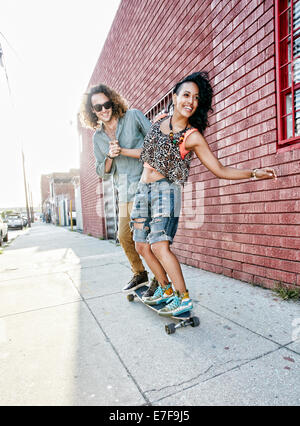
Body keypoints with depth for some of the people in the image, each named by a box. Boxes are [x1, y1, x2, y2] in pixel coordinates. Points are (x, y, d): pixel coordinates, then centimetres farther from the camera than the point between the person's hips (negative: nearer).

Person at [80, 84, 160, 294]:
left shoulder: (133, 116, -1)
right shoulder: (98, 137, 13)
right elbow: (102, 172, 14)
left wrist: (123, 151, -12)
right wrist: (110, 156, -7)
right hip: (125, 191, 6)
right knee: (124, 236, 10)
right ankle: (140, 274, 30)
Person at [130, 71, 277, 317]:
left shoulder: (193, 136, -6)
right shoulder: (159, 122, 9)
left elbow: (220, 170, -5)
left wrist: (254, 173, -14)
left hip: (166, 189, -6)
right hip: (143, 189, 6)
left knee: (159, 244, -20)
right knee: (142, 245, 6)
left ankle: (184, 298, -2)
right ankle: (166, 289, 24)